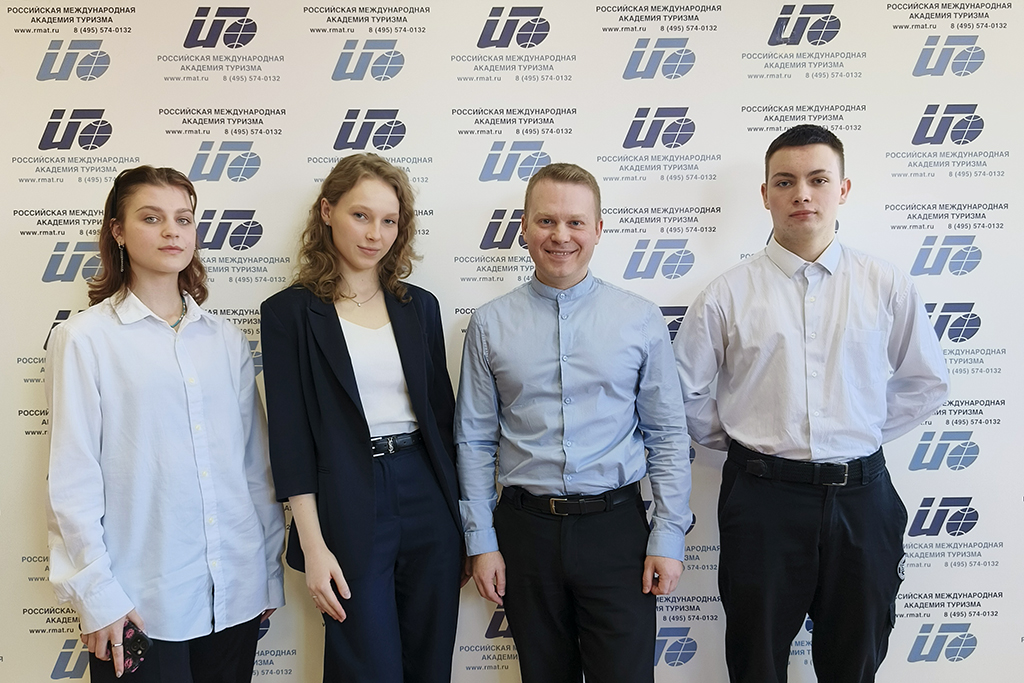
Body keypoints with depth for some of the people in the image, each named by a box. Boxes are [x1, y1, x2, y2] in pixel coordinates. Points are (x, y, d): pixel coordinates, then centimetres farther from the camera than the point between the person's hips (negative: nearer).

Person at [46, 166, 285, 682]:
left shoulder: (226, 339, 7)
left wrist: (270, 570, 9)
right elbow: (72, 480, -5)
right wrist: (97, 595, -7)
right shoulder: (84, 339, -4)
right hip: (140, 603, -3)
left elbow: (256, 462, 9)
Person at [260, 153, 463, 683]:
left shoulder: (420, 307, 8)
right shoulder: (290, 312, -3)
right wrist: (313, 547, -11)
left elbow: (441, 415, 11)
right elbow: (290, 436, -6)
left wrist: (460, 519, 9)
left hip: (428, 499, 4)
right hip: (348, 509, -4)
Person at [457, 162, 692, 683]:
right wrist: (481, 541, 1)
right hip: (526, 528, 1)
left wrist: (668, 537, -2)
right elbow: (474, 441, 3)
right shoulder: (490, 325, 1)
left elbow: (668, 436, 2)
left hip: (616, 527, -1)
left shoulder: (641, 320, 0)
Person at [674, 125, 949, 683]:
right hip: (762, 496, -1)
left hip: (860, 496, 2)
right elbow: (683, 391, 4)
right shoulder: (728, 294, -3)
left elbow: (925, 381, 12)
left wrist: (863, 433, 6)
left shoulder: (886, 287, 1)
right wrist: (743, 441, 3)